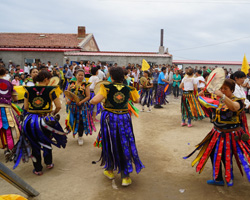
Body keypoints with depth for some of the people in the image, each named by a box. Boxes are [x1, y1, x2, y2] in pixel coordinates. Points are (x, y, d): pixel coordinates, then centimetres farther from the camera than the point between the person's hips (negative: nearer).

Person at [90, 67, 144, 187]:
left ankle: (110, 170, 35)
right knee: (124, 146, 9)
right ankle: (125, 177, 14)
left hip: (109, 118, -1)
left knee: (110, 145, 17)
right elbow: (137, 100, 14)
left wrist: (91, 101, 1)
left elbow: (94, 101, -20)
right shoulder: (128, 89, -2)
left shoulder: (107, 88, -11)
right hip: (124, 118, 1)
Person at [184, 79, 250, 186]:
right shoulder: (219, 100, 6)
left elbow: (234, 107, -37)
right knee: (213, 154, 13)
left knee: (226, 158, 3)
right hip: (217, 133, 7)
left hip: (230, 135, -7)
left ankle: (229, 179, 31)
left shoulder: (237, 101, -13)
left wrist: (222, 96, -49)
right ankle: (218, 179, 31)